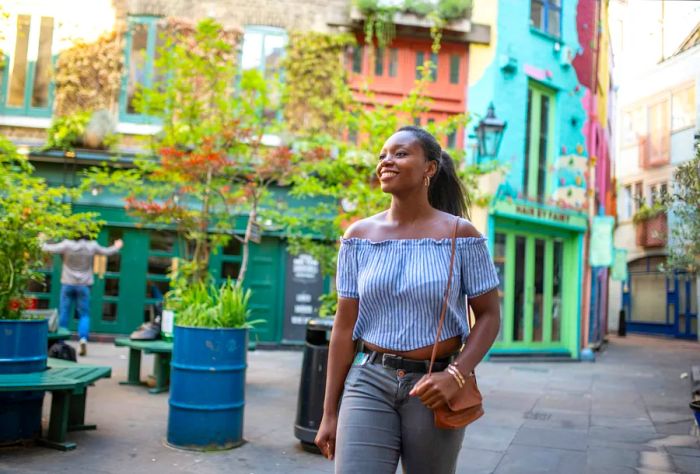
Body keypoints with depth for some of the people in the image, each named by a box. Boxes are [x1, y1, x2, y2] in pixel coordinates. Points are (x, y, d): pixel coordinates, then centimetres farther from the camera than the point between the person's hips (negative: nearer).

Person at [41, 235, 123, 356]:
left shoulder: (67, 244, -9)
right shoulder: (92, 246, -3)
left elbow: (50, 249, -4)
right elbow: (107, 252, 11)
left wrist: (42, 242, 17)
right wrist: (117, 246, 32)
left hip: (68, 284, 0)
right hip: (83, 285, 1)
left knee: (63, 313, 8)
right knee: (84, 314, 4)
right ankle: (83, 338, -15)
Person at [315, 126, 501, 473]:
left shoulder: (460, 234, -4)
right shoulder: (359, 236, 2)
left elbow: (489, 316, 0)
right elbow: (344, 327, 3)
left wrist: (456, 375, -16)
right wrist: (330, 412, 3)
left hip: (432, 385, -1)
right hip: (369, 382, 1)